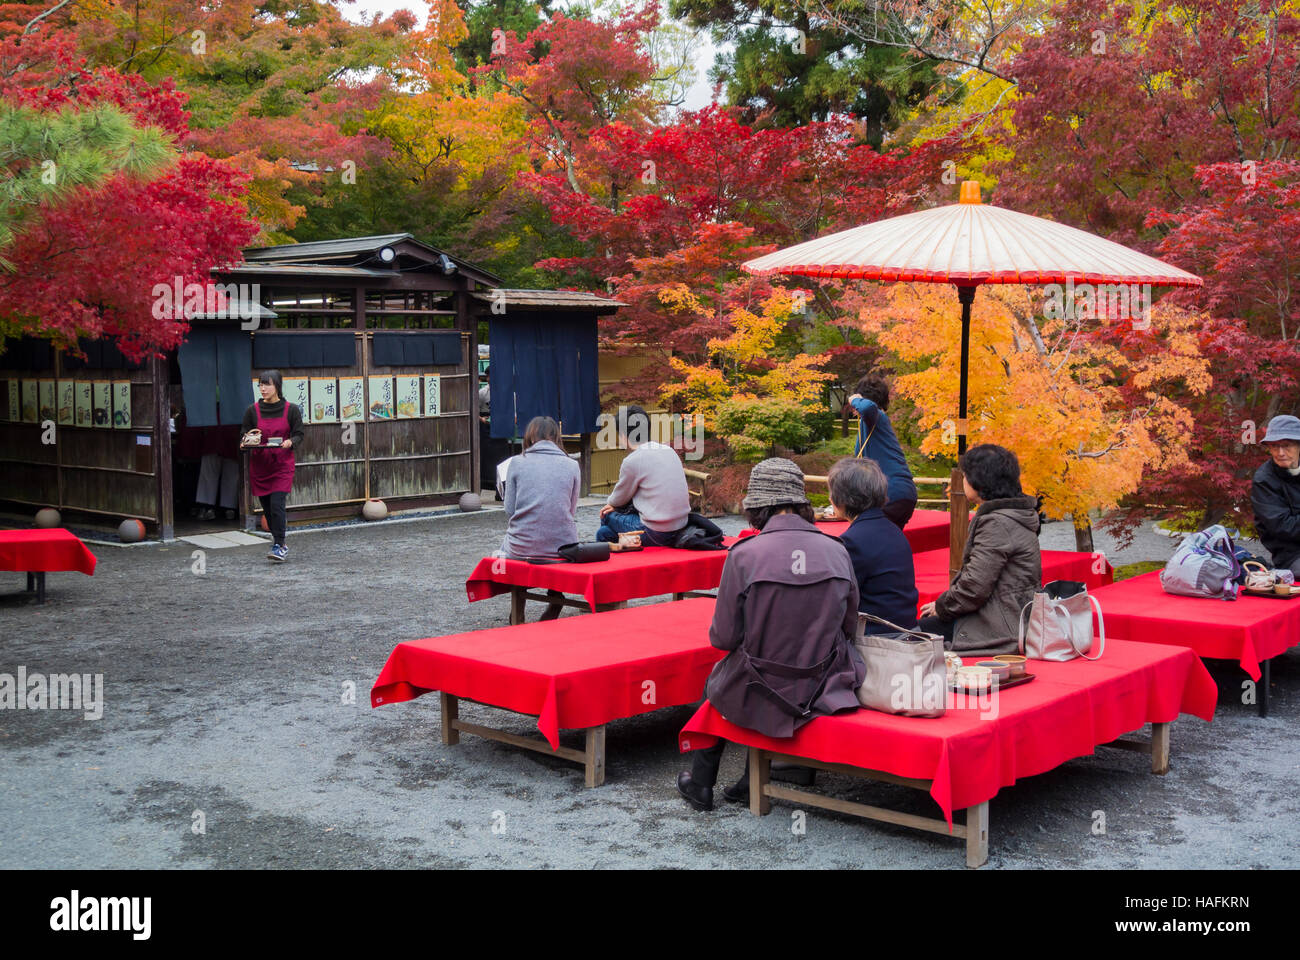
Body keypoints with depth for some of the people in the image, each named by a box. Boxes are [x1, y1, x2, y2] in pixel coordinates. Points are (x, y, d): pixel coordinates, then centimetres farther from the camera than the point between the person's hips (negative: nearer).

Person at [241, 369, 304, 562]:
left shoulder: (291, 409, -2)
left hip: (282, 464, -3)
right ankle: (279, 539, 27)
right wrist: (247, 440, -15)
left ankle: (279, 547, -11)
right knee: (266, 507, 8)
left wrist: (290, 442, -18)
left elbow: (299, 435, 3)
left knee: (277, 505, -14)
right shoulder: (252, 411, 2)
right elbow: (245, 436, 8)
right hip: (259, 464, 3)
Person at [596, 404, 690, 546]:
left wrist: (610, 501, 25)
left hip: (657, 535, -7)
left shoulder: (632, 461, -15)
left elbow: (618, 499, 1)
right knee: (603, 533, 20)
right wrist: (615, 504, 21)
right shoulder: (669, 451, 8)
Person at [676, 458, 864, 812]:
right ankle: (754, 780, 44)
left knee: (716, 679, 31)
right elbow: (849, 627, 5)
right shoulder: (837, 551, -7)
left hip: (762, 699, -3)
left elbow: (723, 637, -11)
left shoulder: (744, 555, -18)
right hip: (824, 689, 3)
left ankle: (700, 784, 44)